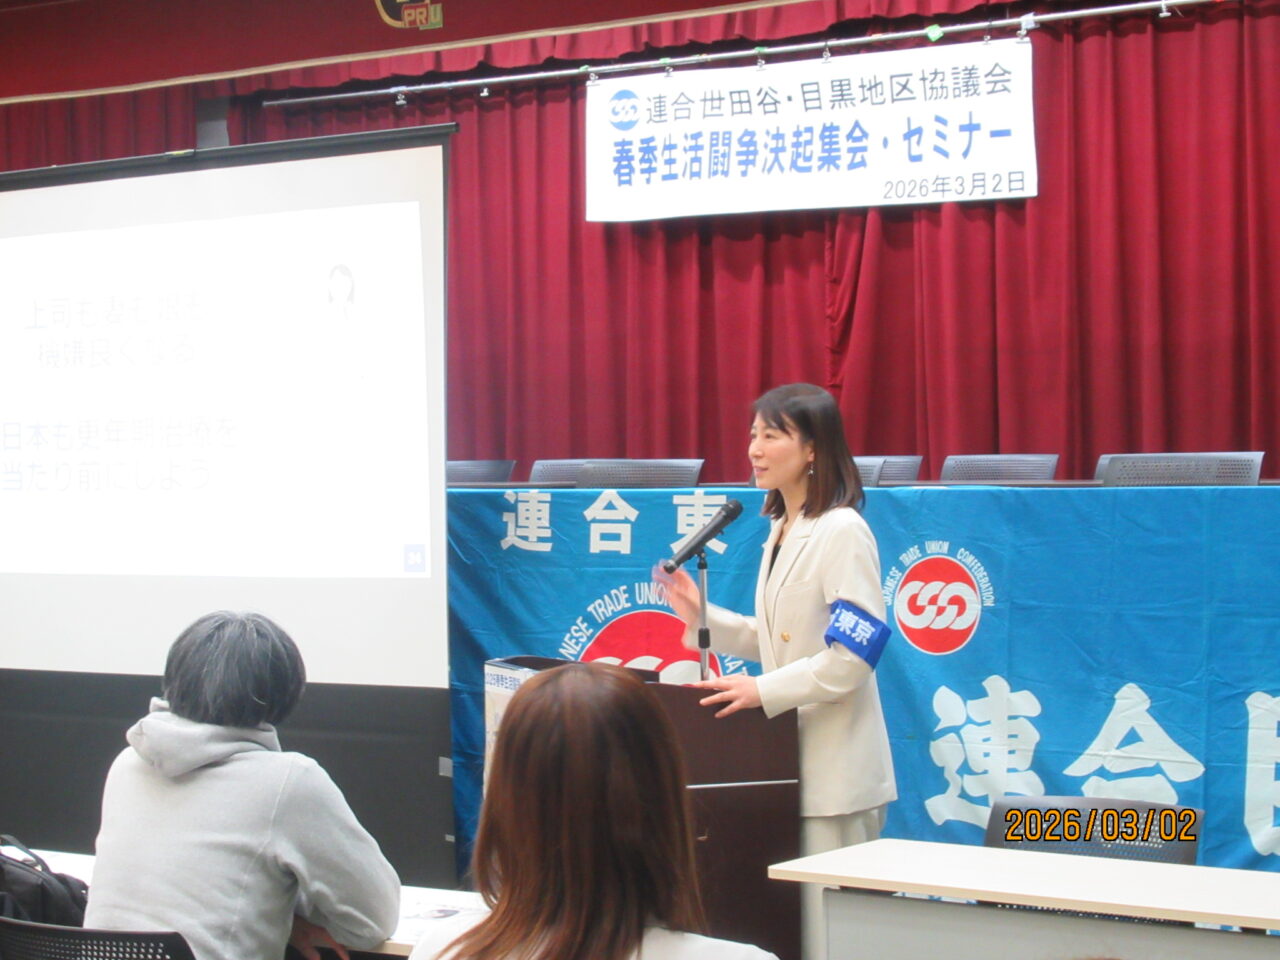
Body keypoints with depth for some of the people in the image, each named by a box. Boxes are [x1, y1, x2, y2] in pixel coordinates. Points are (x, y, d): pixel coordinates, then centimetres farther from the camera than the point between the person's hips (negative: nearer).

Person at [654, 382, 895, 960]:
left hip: (836, 768, -9)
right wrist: (702, 619, 7)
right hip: (791, 760, 9)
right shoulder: (782, 530, 14)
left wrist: (764, 691, -21)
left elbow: (852, 655, -20)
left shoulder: (841, 532, -14)